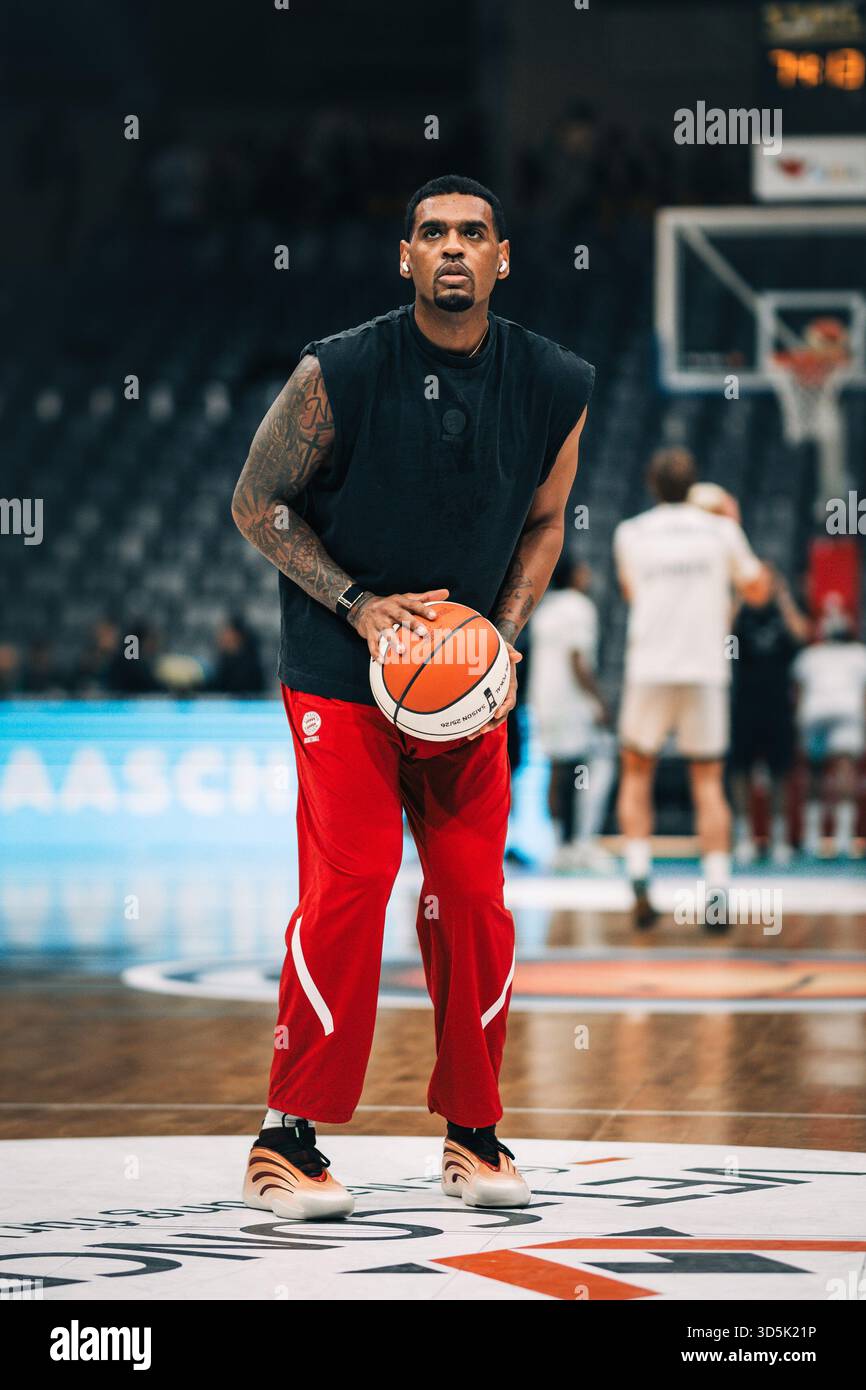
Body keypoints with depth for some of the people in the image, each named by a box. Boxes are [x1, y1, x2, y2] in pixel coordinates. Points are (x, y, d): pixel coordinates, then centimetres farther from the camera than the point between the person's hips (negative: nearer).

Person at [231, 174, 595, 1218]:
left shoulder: (555, 387, -4)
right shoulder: (339, 372, -14)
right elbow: (257, 503, -5)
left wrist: (503, 636, -4)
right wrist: (359, 605, -14)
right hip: (339, 671, -4)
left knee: (474, 897, 3)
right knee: (349, 886, -12)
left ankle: (473, 1132, 18)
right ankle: (285, 1141, -4)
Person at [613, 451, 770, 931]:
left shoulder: (630, 534, 5)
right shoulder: (721, 530, 3)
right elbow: (757, 590, 16)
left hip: (648, 672, 0)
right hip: (705, 671, 0)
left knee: (636, 775, 14)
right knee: (708, 784, 5)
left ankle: (639, 876, -4)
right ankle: (717, 895, -6)